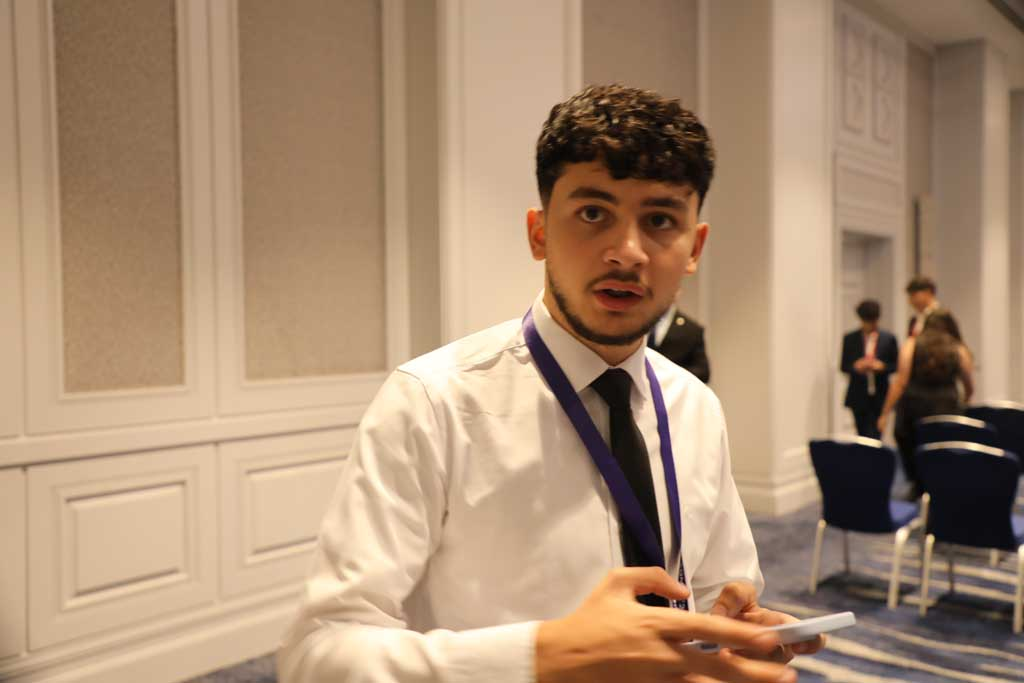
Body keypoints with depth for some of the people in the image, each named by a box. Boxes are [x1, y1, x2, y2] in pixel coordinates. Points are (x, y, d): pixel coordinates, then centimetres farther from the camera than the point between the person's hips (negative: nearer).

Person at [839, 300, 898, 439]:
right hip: (858, 397, 1)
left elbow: (897, 365, 3)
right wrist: (855, 366, -16)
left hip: (880, 396, -1)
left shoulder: (888, 338, 1)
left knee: (876, 436, -5)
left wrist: (882, 366, -16)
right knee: (863, 436, 7)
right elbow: (843, 366, 5)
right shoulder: (850, 338, 3)